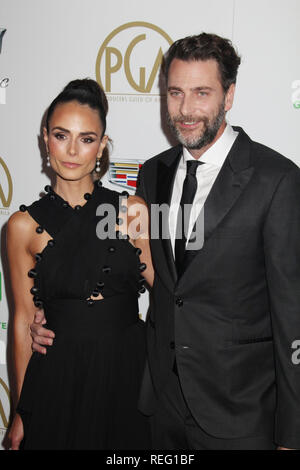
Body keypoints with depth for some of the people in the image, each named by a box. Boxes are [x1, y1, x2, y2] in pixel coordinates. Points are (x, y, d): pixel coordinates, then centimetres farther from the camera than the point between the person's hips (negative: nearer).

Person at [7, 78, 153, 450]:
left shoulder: (133, 211, -3)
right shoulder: (23, 226, -4)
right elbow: (23, 321, 0)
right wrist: (22, 412, 4)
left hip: (129, 375, 1)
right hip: (58, 380, 0)